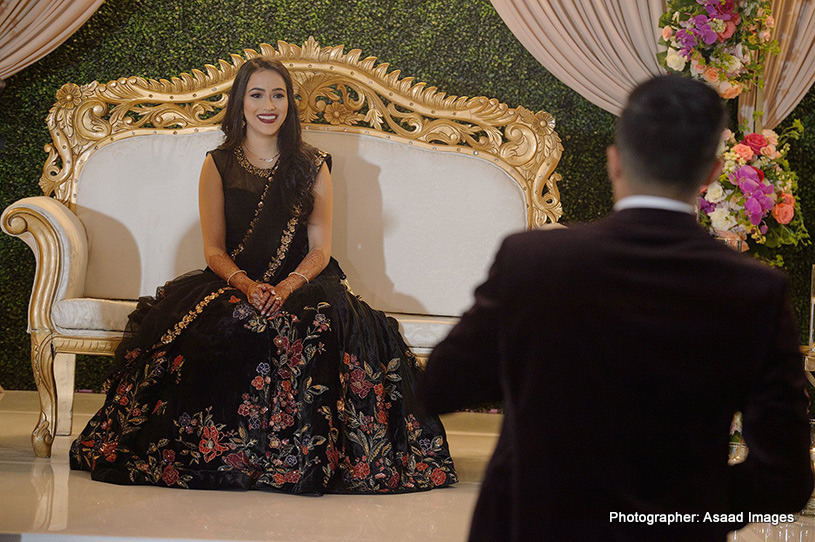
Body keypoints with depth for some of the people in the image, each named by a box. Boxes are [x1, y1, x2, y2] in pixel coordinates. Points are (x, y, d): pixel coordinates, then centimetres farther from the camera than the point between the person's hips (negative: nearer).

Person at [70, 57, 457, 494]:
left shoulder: (312, 166, 10)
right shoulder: (218, 165, 9)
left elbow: (320, 249, 3)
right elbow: (213, 249, 3)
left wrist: (286, 287, -18)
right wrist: (246, 286, -19)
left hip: (301, 283, 0)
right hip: (232, 282, 0)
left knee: (329, 323, -35)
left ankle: (310, 456, -23)